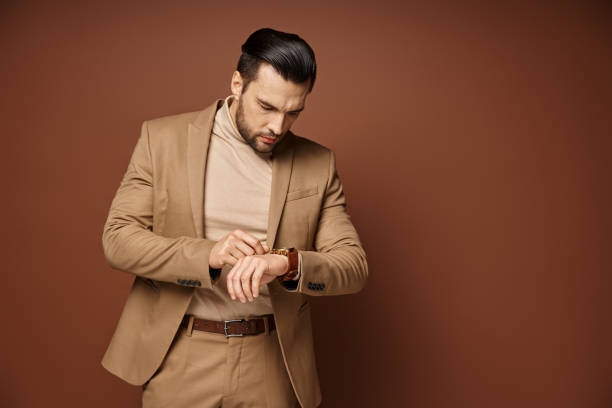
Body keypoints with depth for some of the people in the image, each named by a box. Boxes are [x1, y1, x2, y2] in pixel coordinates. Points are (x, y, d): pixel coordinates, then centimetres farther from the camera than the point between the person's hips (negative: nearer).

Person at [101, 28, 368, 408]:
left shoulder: (318, 164, -2)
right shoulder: (163, 138, -4)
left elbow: (355, 266, -6)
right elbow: (118, 238, -7)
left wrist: (287, 263, -27)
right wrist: (207, 254, -24)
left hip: (271, 366, 2)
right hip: (178, 360, -1)